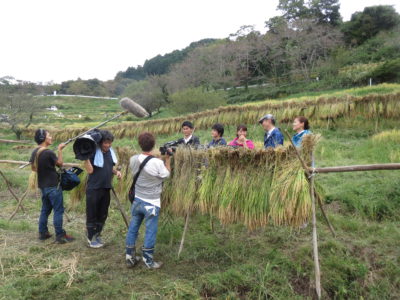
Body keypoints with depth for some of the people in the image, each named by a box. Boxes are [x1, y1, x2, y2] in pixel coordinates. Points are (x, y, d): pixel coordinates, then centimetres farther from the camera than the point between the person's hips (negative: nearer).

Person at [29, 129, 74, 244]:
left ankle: (43, 233, 25)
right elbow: (60, 163, -6)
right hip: (53, 186, -8)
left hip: (43, 185, 8)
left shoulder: (35, 152, 4)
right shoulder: (49, 152, -20)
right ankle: (60, 236, 2)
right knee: (58, 211, -2)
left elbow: (33, 168, 14)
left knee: (45, 209, 18)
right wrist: (60, 150, -2)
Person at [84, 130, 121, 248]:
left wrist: (116, 172, 1)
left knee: (103, 214, 16)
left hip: (106, 189, 7)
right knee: (92, 214, 6)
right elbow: (90, 170, -19)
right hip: (94, 189, -6)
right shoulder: (93, 152, -13)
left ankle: (97, 235, 32)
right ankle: (91, 238, 19)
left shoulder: (110, 152, 7)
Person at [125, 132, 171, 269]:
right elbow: (166, 174, -4)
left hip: (136, 200, 5)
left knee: (133, 228, 15)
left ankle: (130, 257, 27)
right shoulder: (157, 163, -22)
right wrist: (167, 159, 5)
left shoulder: (133, 159, -6)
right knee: (150, 231, 7)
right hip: (151, 203, -5)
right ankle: (148, 261, 17)